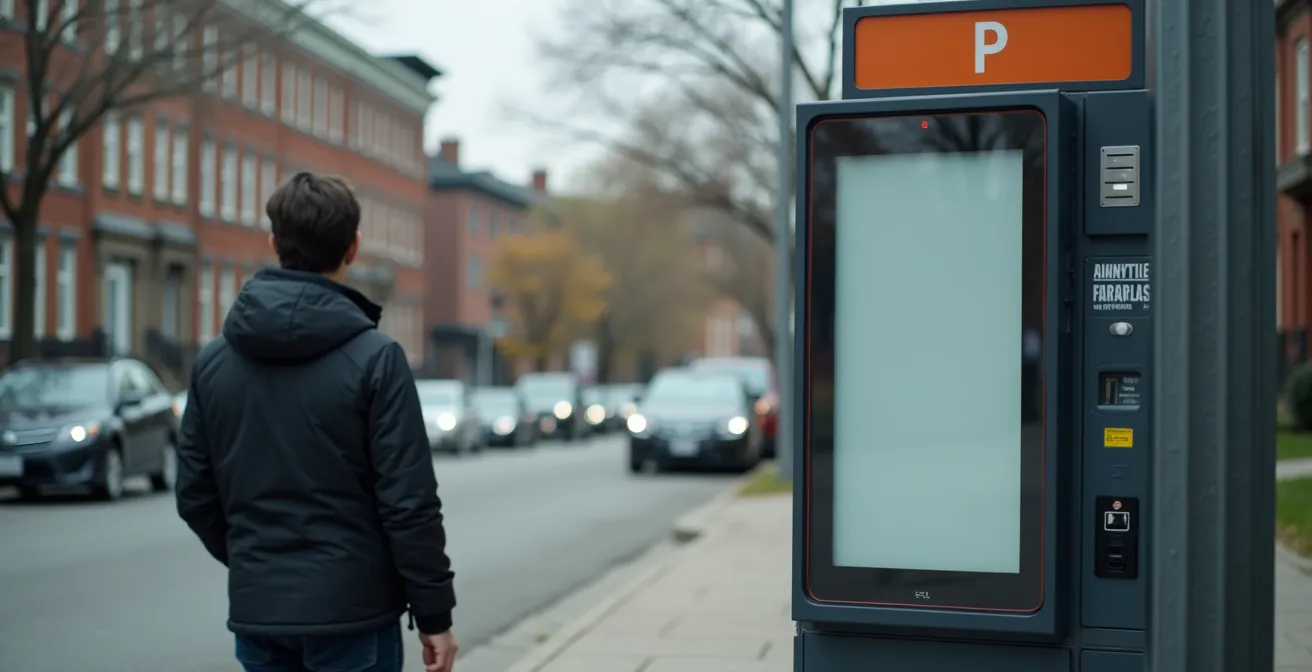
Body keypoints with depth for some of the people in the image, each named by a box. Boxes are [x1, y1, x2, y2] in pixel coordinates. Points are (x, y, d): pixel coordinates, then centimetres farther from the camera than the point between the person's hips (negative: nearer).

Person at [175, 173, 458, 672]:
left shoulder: (213, 361, 3)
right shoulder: (374, 358, -11)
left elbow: (194, 495, 8)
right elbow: (409, 502, -13)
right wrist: (434, 614, -5)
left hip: (257, 612, 4)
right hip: (351, 611, -4)